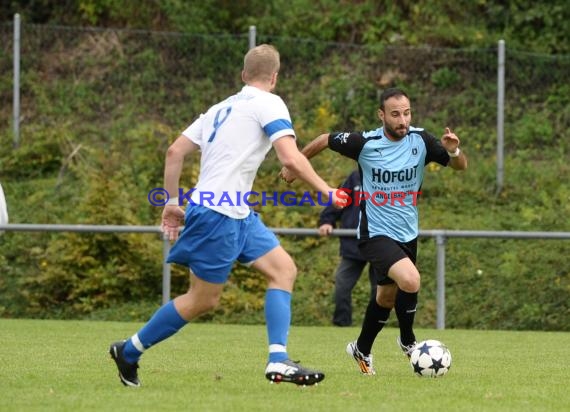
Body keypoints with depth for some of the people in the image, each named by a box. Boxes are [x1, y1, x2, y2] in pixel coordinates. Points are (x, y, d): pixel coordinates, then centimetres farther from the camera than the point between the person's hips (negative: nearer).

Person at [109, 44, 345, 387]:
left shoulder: (222, 108, 17)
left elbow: (175, 151, 14)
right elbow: (291, 158, -19)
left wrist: (173, 202, 17)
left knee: (284, 269, 4)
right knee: (203, 300, 0)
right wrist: (326, 191, -9)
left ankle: (279, 361, -6)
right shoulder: (268, 104, -7)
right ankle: (129, 352, 13)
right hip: (218, 214, -9)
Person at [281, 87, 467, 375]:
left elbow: (460, 166, -3)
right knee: (410, 280, -27)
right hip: (376, 233, -5)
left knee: (387, 297, 19)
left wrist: (454, 151, -26)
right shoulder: (365, 143, -17)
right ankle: (408, 341, -3)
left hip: (408, 233, 5)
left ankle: (362, 350, 43)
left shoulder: (421, 141, -9)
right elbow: (325, 140, -1)